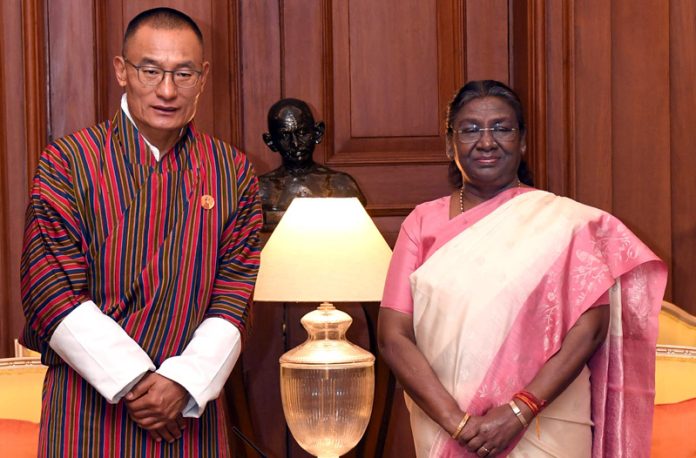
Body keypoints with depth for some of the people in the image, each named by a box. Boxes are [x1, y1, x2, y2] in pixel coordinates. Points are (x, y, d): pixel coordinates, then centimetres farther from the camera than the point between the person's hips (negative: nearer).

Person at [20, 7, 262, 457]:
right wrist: (132, 382, -16)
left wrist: (183, 382, -15)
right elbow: (52, 295, -10)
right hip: (87, 414, -2)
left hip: (191, 407, 2)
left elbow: (233, 300, -1)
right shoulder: (67, 162, -5)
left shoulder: (234, 175, 3)